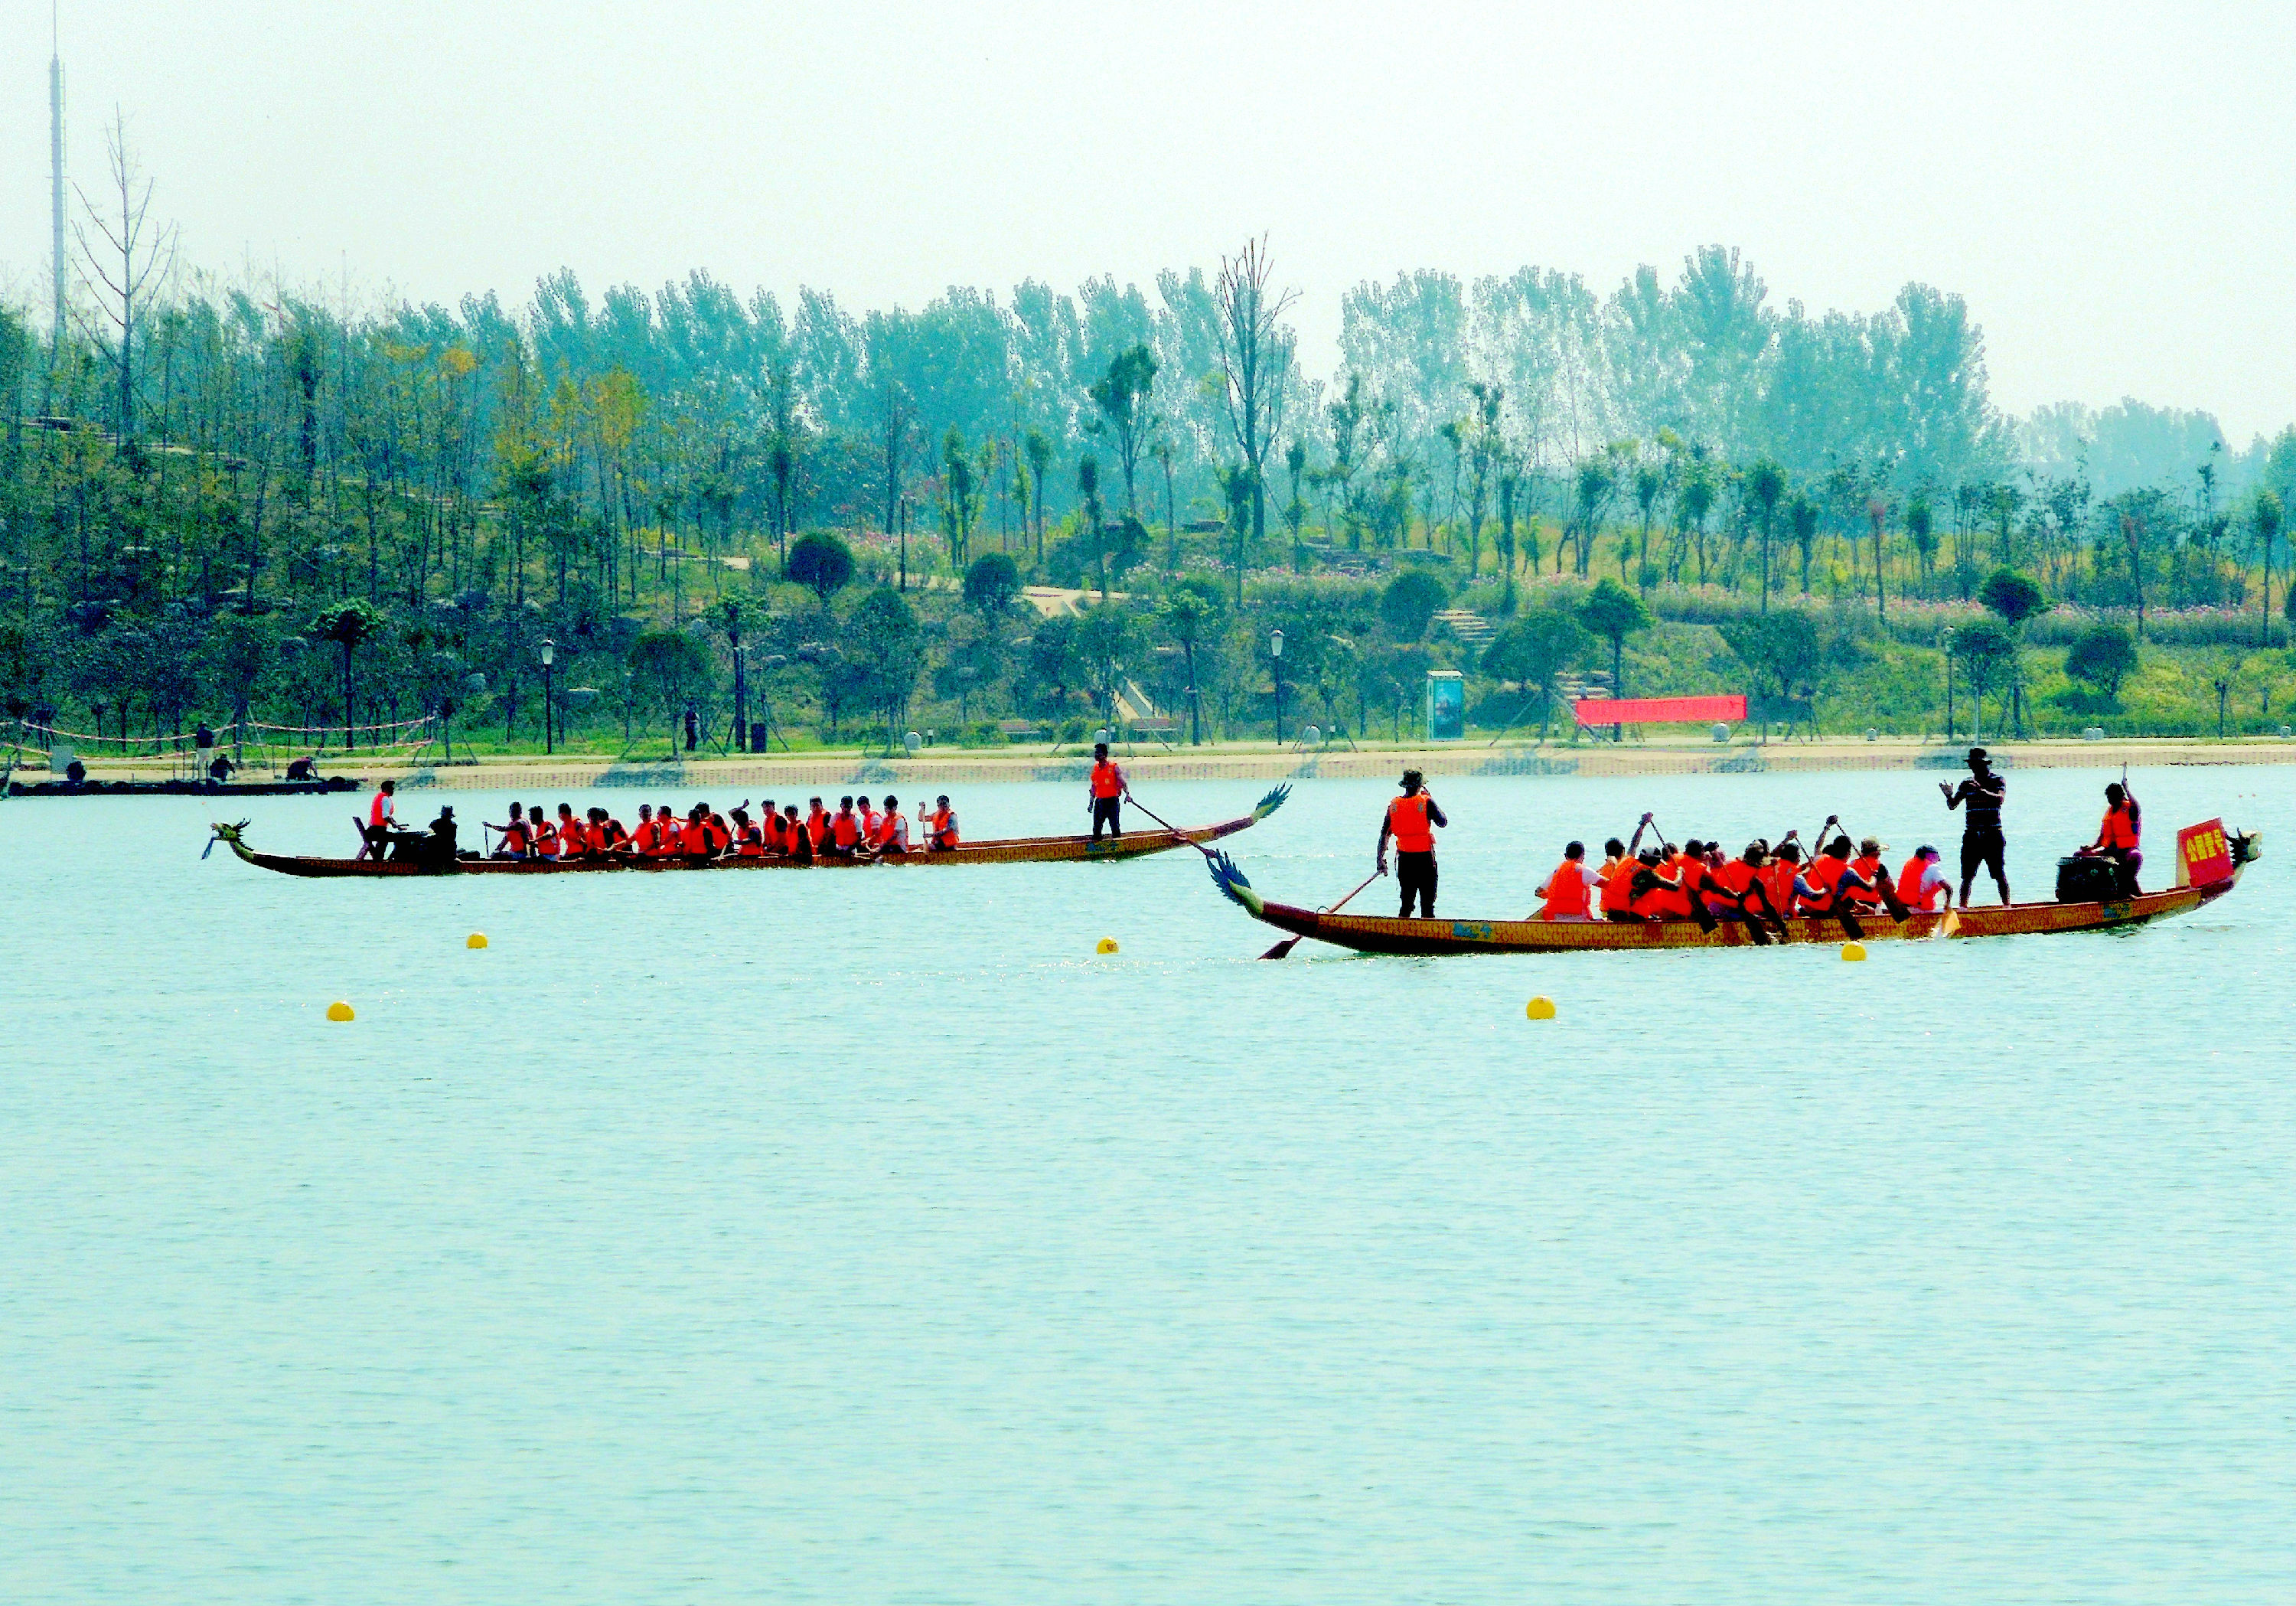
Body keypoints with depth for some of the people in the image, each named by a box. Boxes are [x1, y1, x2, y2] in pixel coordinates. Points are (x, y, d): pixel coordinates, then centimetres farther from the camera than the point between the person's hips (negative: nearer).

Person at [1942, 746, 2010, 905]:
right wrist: (1949, 796, -15)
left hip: (1993, 834, -3)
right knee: (1967, 876, 0)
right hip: (1972, 835, 3)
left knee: (2000, 874, -4)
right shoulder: (1967, 784, 12)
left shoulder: (1998, 781, 1)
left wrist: (1982, 791, -32)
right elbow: (1953, 805, 7)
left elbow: (2000, 799, -18)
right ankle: (1963, 906, 4)